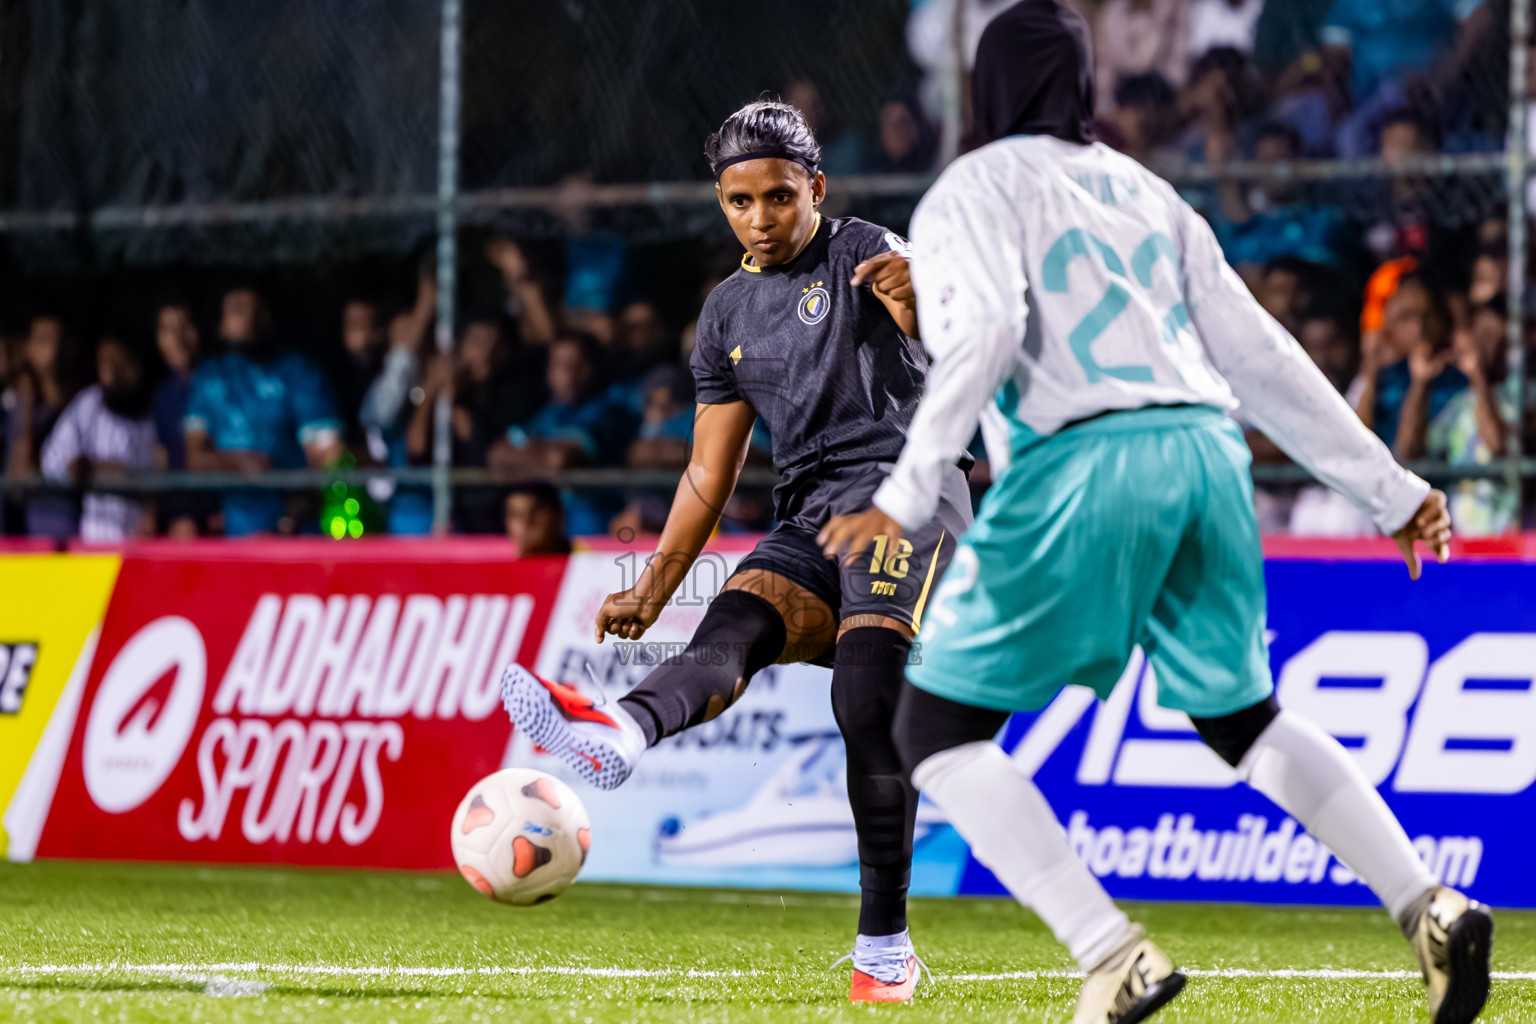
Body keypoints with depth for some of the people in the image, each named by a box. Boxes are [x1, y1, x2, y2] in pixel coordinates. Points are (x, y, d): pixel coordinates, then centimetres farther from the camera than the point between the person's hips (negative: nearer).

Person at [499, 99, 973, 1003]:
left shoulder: (862, 254, 2)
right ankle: (621, 734, -59)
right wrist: (651, 593, 16)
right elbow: (709, 475, 24)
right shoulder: (730, 316, 20)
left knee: (868, 700, -22)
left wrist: (913, 298, -43)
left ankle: (885, 943, -17)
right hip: (810, 520, 5)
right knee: (733, 626, -26)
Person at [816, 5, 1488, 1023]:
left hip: (1082, 465, -6)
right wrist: (1386, 486, 20)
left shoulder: (973, 190, 8)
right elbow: (1255, 348, 20)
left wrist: (909, 492, -18)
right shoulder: (1145, 191, 25)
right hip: (1207, 451, 6)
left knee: (939, 731, 2)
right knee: (1243, 718, 23)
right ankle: (1432, 907, 6)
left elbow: (987, 330, -11)